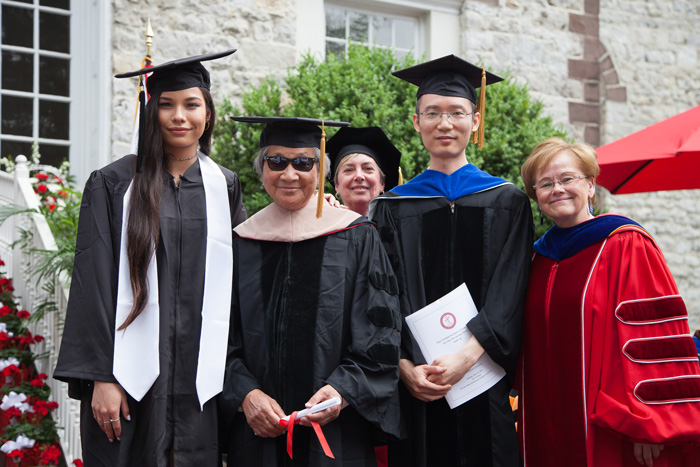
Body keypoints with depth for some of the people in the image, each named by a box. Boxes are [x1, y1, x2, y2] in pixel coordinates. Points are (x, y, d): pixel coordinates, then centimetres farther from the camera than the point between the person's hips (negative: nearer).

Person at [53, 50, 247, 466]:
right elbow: (94, 283, -3)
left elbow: (237, 284, 11)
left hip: (201, 379, 2)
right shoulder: (113, 185, 2)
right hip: (133, 375, -2)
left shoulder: (224, 188, 10)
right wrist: (101, 377, -11)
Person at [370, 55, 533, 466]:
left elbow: (509, 294, -3)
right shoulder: (392, 208, 10)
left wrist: (469, 356, -18)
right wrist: (406, 367, -14)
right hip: (416, 386, 1)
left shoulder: (507, 203, 7)